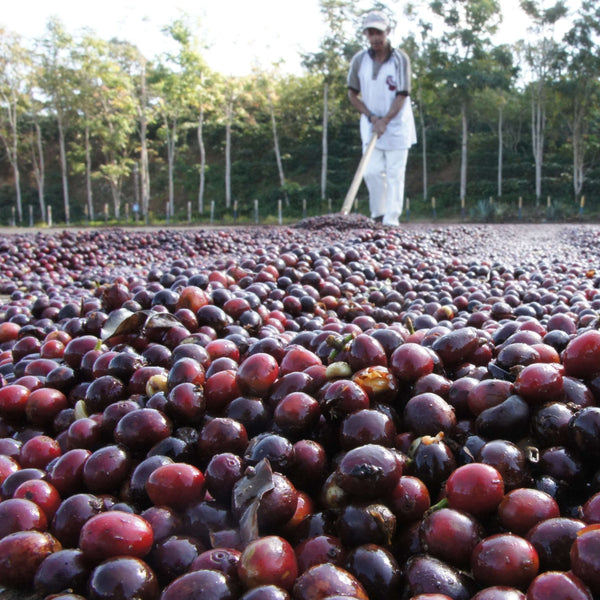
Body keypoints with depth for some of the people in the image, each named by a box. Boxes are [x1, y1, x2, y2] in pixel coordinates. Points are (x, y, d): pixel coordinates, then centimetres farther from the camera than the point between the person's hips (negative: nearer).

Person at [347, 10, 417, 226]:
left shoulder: (400, 59, -10)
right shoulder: (359, 60, -2)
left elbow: (402, 96, -13)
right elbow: (352, 93, 4)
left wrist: (384, 121, -22)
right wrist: (371, 117, -7)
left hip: (397, 125, -2)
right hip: (370, 125, 2)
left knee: (394, 174, -2)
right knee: (372, 172, -3)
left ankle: (391, 220, 2)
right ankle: (377, 216, 12)